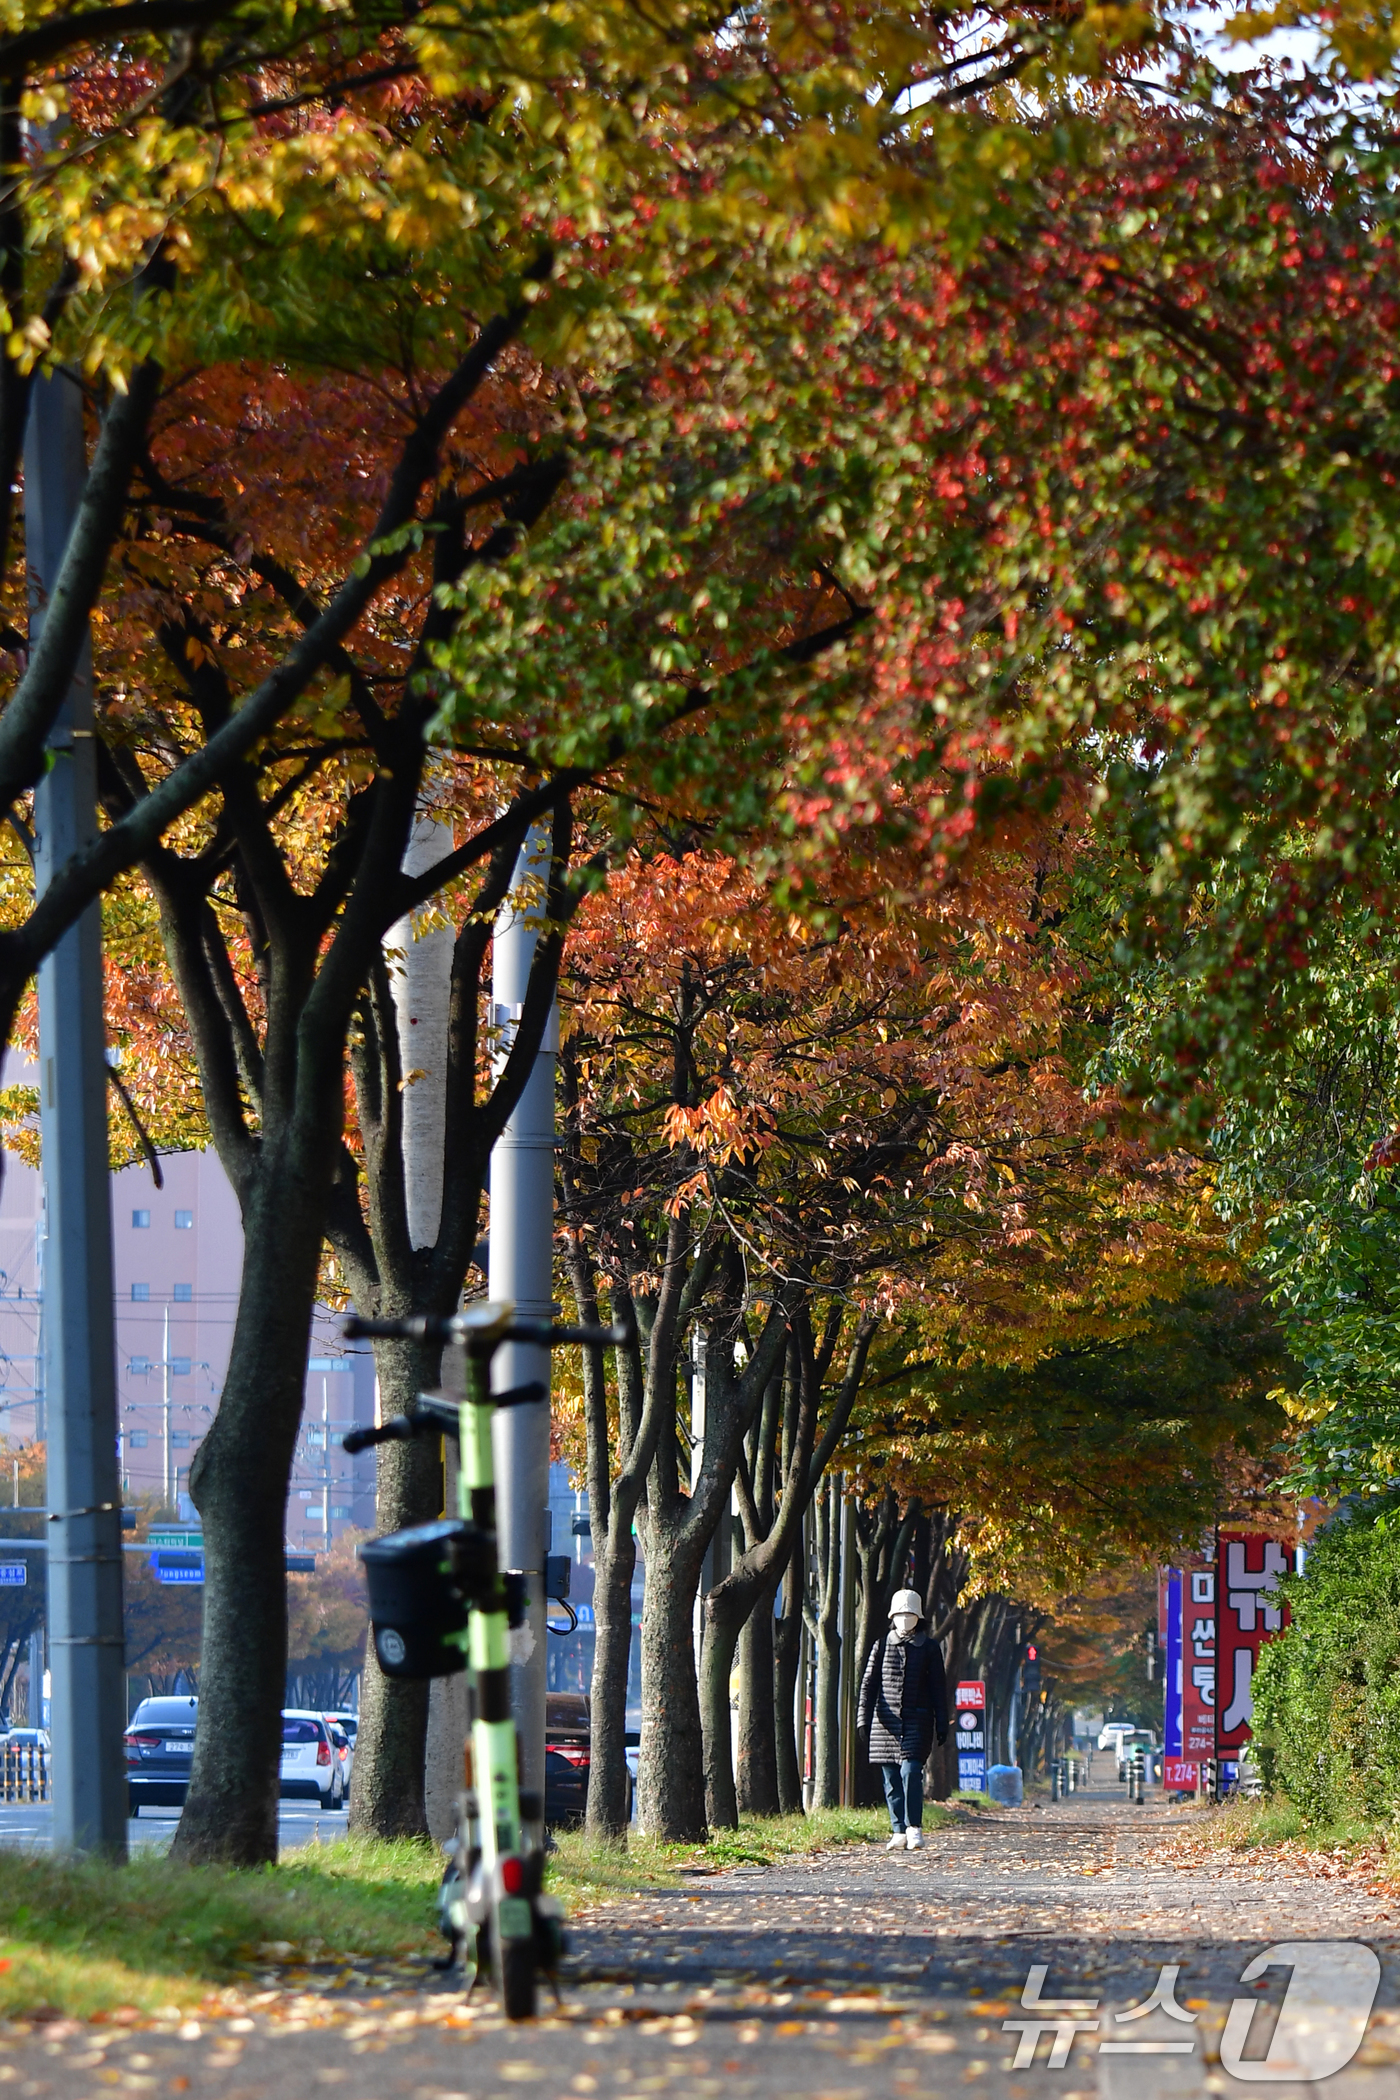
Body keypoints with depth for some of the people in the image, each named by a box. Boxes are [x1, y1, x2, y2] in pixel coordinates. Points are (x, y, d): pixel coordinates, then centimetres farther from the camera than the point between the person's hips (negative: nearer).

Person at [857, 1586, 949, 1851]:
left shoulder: (929, 1648, 6)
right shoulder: (882, 1645, 9)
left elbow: (938, 1687, 7)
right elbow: (869, 1683, 8)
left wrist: (942, 1724, 4)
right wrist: (864, 1717, -2)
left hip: (917, 1720, -2)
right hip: (886, 1719, 2)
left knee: (911, 1771, -16)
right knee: (891, 1778, 2)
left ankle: (914, 1828, -9)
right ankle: (899, 1832, 8)